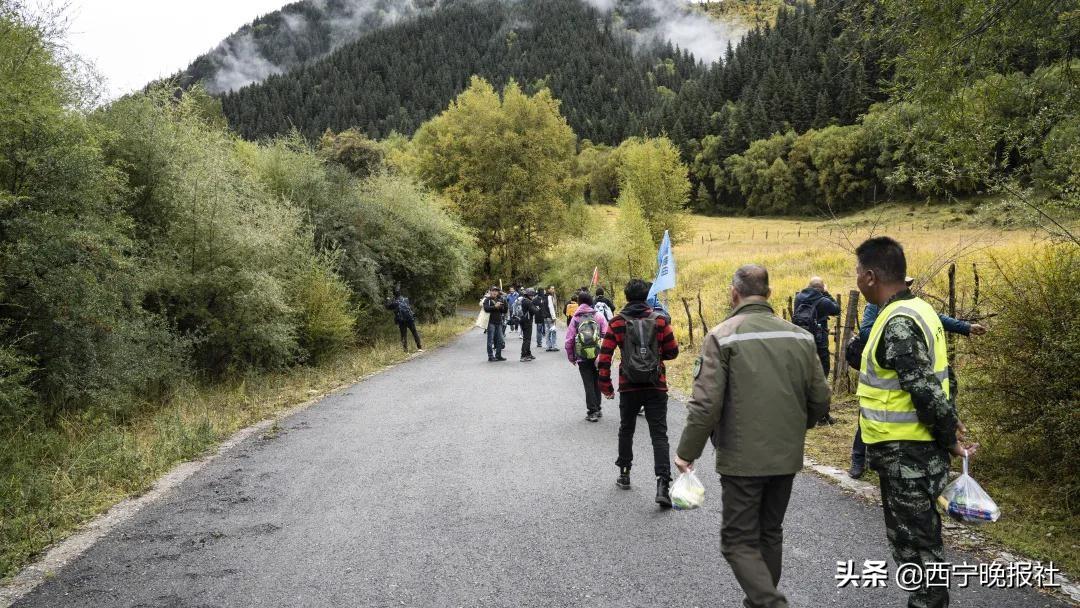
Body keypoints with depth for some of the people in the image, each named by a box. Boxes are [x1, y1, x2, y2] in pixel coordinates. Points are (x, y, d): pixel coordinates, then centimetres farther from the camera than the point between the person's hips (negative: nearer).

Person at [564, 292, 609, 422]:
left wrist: (571, 357, 10)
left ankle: (592, 412, 1)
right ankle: (597, 409, 24)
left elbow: (569, 340, -1)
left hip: (582, 357, -1)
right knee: (596, 382, 17)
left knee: (588, 384, 4)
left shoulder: (575, 319, 1)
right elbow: (606, 335, -6)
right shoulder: (599, 316, 1)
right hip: (598, 355, 1)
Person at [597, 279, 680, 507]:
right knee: (659, 435, 0)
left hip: (629, 387, 1)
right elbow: (672, 351, 4)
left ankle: (624, 474, 32)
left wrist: (605, 386, 4)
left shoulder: (617, 322, -3)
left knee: (626, 430, 21)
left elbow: (604, 357, -6)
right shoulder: (659, 320, -3)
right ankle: (663, 483, -13)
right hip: (657, 387, -1)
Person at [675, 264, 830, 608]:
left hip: (742, 458, -5)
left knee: (739, 541, 6)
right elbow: (820, 400, 5)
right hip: (787, 456, 5)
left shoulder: (723, 336, -12)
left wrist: (687, 452, -5)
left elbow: (706, 405, -17)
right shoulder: (800, 336, 3)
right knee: (770, 534, 21)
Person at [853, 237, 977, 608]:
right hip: (909, 450, 10)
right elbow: (930, 383, 15)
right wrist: (948, 427, 16)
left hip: (906, 454, -10)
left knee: (917, 542, 1)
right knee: (910, 537, 21)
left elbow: (926, 391, -25)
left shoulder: (898, 323, -23)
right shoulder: (913, 309, 10)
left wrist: (949, 440, -13)